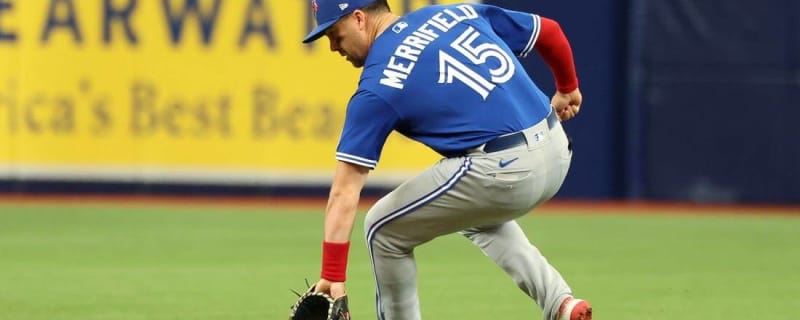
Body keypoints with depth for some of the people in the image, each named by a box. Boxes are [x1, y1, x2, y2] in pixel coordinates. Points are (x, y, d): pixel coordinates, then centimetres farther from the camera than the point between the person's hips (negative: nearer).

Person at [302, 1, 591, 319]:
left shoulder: (378, 85, -3)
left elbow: (344, 194, -7)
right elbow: (549, 31, 21)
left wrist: (332, 277, -7)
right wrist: (568, 88, 40)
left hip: (503, 171, -7)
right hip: (558, 151, 7)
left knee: (383, 229, 12)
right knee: (478, 214, 37)